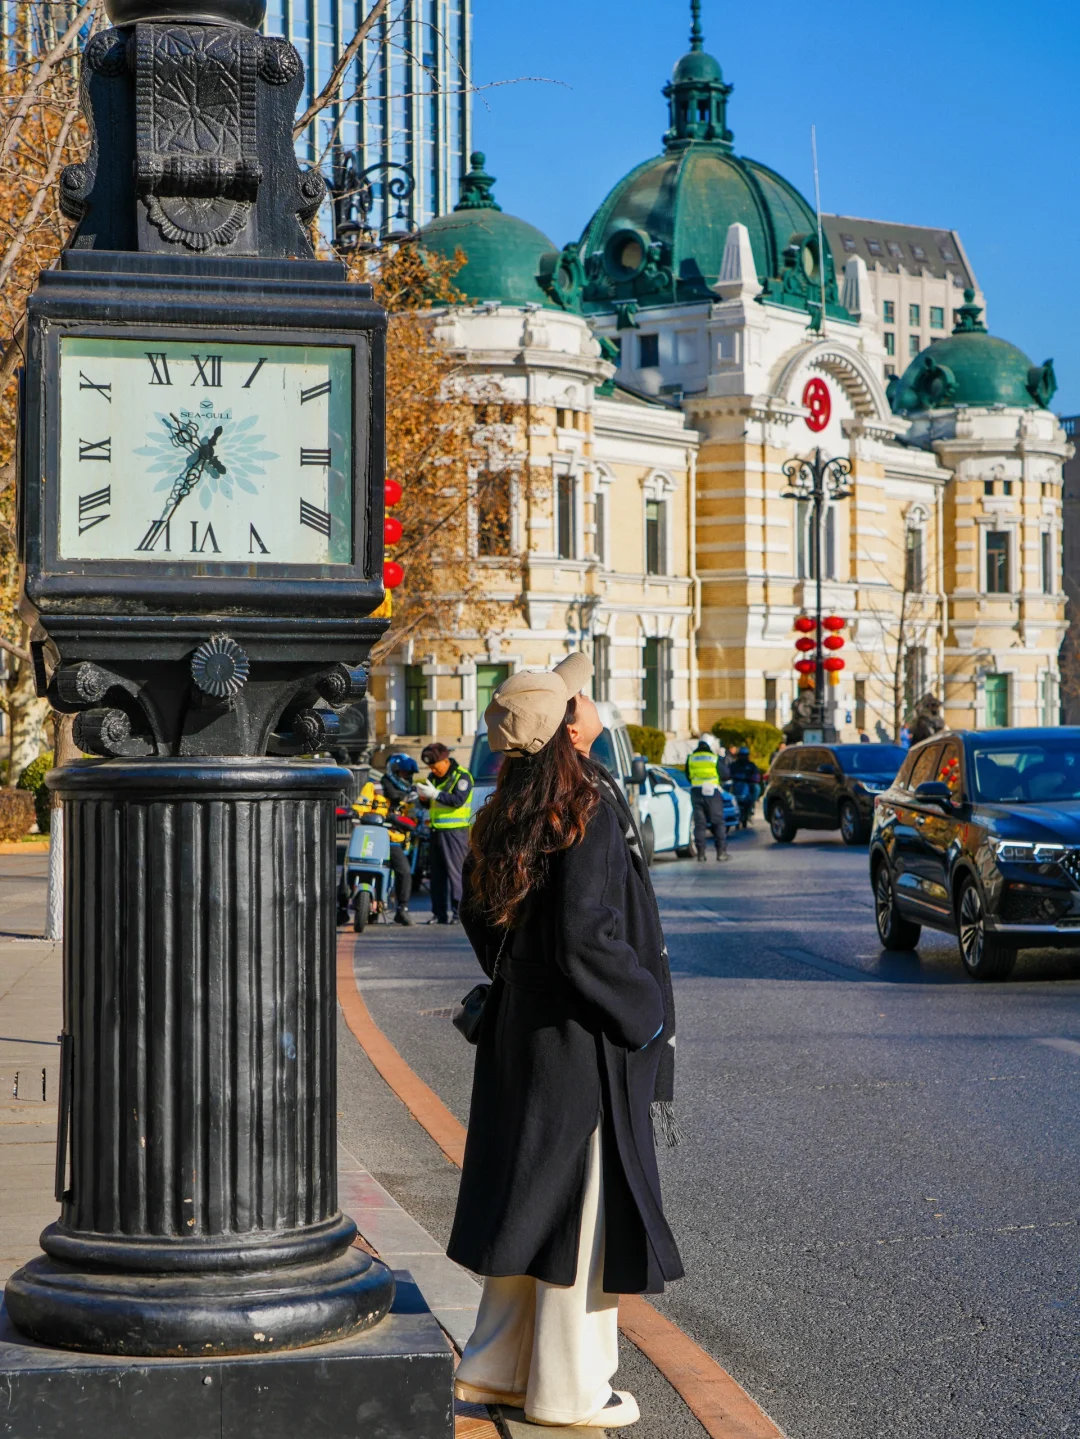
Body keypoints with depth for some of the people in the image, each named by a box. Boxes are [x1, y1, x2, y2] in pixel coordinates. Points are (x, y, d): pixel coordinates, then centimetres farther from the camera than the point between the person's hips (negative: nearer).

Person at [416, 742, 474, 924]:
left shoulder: (462, 776, -7)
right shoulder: (433, 777, 17)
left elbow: (458, 800, -20)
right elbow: (428, 804, 21)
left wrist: (435, 794, -24)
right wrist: (424, 798, -2)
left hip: (456, 831, -8)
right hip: (437, 830, 8)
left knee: (455, 872, -10)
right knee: (437, 874, 7)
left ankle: (458, 911, -10)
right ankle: (439, 912, 10)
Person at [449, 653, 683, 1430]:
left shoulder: (511, 810, 5)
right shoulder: (591, 806, -20)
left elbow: (479, 913, 13)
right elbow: (585, 936, -24)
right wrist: (645, 1010, -13)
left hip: (521, 1026, 8)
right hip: (584, 1043, -8)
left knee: (530, 1192, 17)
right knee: (585, 1199, 2)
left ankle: (498, 1365, 25)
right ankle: (569, 1388, 11)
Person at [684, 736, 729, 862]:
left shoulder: (691, 758, 6)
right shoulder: (715, 758, -3)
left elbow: (688, 776, 14)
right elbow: (725, 774, 4)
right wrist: (722, 759, 14)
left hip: (696, 792, 3)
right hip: (712, 792, -2)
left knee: (699, 823, 4)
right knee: (718, 823, 4)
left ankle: (701, 853, -1)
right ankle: (721, 852, -1)